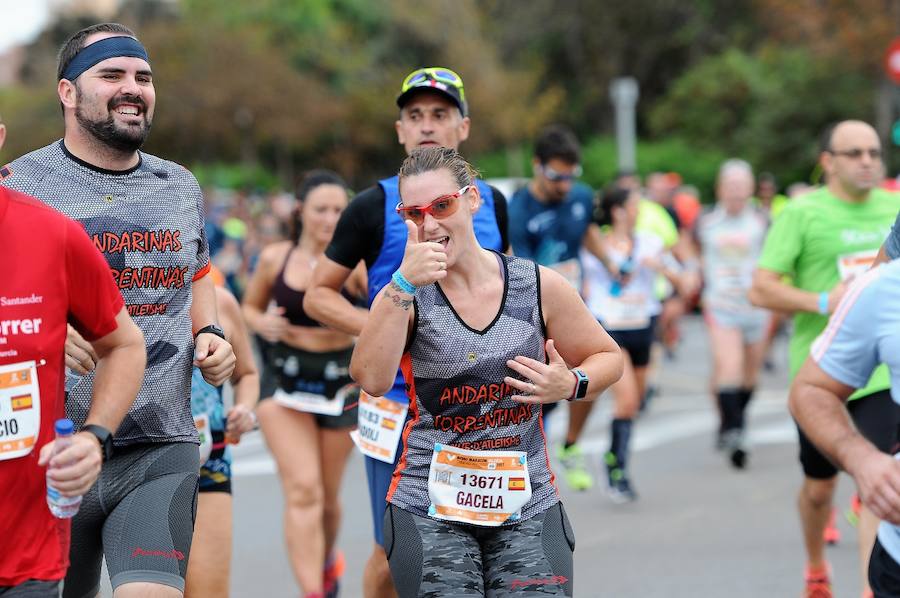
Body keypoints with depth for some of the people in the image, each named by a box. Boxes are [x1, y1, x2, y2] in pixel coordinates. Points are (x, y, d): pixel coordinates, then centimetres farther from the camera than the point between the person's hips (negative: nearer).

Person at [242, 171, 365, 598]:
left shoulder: (355, 263, -8)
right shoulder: (274, 259, -1)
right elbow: (249, 307, 14)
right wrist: (262, 323, -7)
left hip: (339, 381, 0)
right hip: (285, 379, 0)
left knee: (328, 495, 12)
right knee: (302, 489, -15)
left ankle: (327, 561, 44)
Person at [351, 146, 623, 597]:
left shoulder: (539, 286, 1)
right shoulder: (404, 295, 0)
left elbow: (608, 358, 13)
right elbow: (371, 380, -16)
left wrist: (570, 386, -8)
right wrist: (404, 284, -23)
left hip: (528, 505, 1)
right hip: (428, 509, -1)